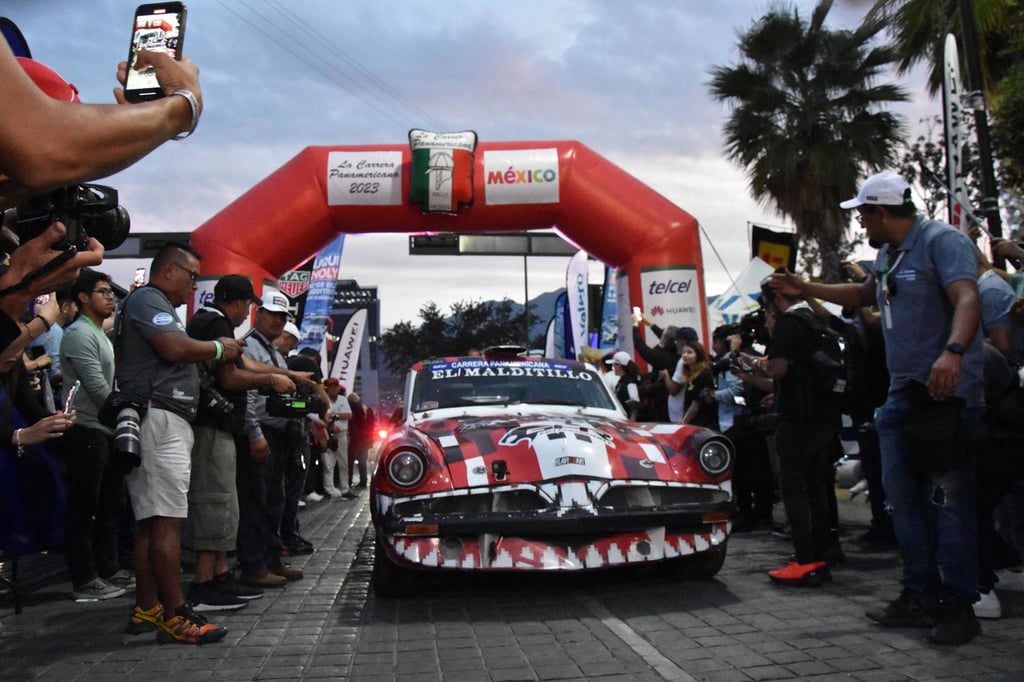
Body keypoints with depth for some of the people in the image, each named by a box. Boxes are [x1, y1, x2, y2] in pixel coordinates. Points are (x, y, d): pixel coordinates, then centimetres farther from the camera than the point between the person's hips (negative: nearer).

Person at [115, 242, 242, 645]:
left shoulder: (157, 306, 27)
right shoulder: (147, 299, -6)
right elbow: (174, 347, -21)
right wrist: (218, 348, -5)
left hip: (164, 423, 11)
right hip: (159, 419, -11)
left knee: (151, 521, 11)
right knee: (168, 521, -13)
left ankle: (147, 608, 16)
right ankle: (174, 617, -12)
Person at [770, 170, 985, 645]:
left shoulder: (942, 241, -11)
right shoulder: (888, 254, 17)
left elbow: (967, 299, -26)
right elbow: (865, 295, 36)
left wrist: (953, 351, -43)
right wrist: (806, 289, 36)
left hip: (947, 391, -9)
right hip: (903, 393, 9)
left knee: (950, 498, -5)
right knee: (903, 495, 10)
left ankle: (958, 606, 4)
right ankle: (922, 596, 19)